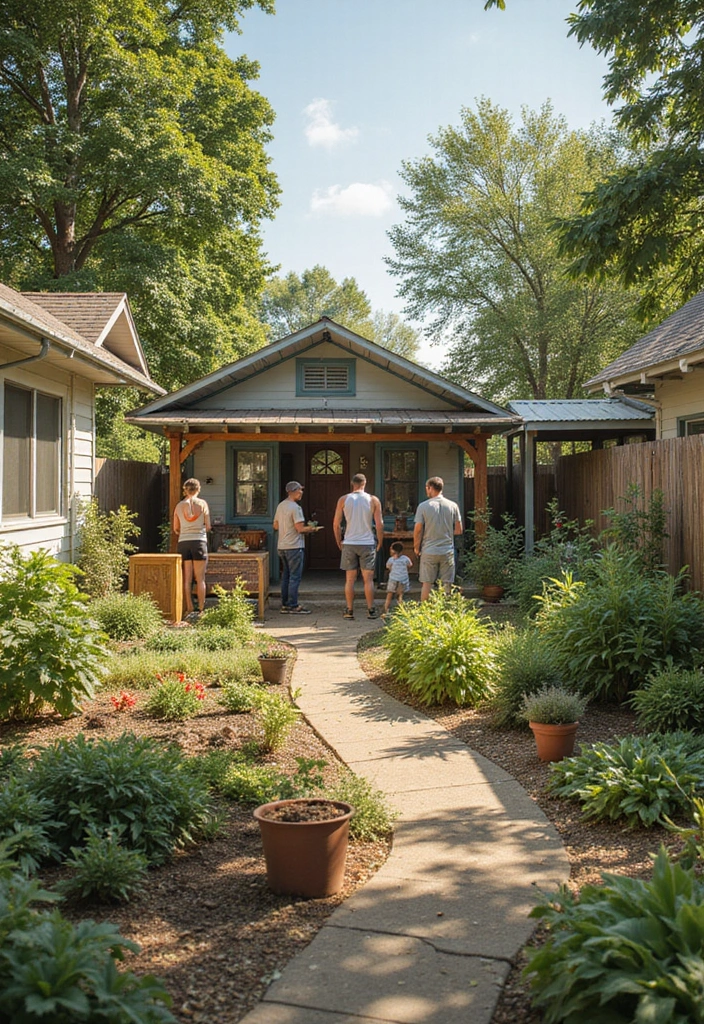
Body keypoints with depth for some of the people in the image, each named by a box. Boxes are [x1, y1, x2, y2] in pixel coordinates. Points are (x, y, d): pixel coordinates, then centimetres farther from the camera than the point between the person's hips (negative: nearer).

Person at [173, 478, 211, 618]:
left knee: (187, 579, 5)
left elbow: (175, 529, 10)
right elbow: (208, 526, 1)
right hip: (199, 542, -2)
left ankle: (189, 609, 6)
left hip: (183, 542, 2)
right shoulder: (202, 503, 0)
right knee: (200, 579, 2)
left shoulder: (179, 506, 6)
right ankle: (201, 609, 2)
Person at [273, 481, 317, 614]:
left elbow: (276, 526, 18)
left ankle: (285, 605, 17)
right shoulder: (295, 507, -15)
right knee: (295, 577, -4)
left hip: (282, 547, 9)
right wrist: (311, 529, -3)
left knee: (285, 577, 13)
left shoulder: (280, 506, 12)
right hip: (294, 547, -9)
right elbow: (300, 528, -19)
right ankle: (293, 606, -3)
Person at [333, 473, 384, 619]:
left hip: (349, 543, 1)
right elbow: (379, 524, -3)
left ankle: (349, 610, 8)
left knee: (350, 579, 7)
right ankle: (371, 610, 3)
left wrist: (339, 542, 13)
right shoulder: (373, 500, -1)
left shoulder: (343, 500, 1)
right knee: (368, 579, 3)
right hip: (367, 543, -1)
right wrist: (380, 542, 10)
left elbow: (336, 524, 1)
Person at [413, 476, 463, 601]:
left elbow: (418, 530, -6)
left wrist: (416, 547, 8)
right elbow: (459, 530, 3)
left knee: (427, 584, 5)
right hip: (447, 551, 2)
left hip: (429, 551, -2)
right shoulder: (452, 506, 1)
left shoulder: (423, 506, -7)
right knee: (446, 585, 7)